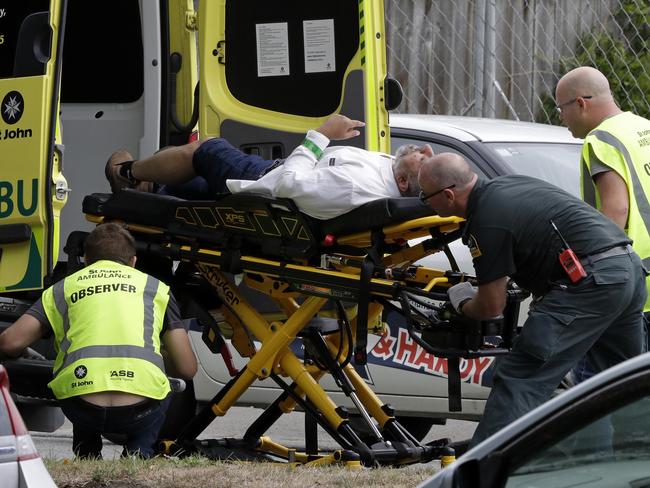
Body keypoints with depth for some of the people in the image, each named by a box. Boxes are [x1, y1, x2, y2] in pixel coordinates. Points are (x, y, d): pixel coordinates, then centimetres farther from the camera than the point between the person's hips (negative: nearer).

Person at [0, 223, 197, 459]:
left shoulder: (63, 288, 24)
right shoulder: (155, 287, 24)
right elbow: (187, 368, 21)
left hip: (84, 412, 1)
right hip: (138, 413, -1)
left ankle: (87, 458, 20)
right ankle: (138, 453, 12)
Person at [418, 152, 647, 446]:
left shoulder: (488, 222, -12)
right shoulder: (505, 185, 16)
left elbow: (492, 307, -5)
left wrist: (462, 305, 16)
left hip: (592, 283, -10)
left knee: (519, 380, -9)